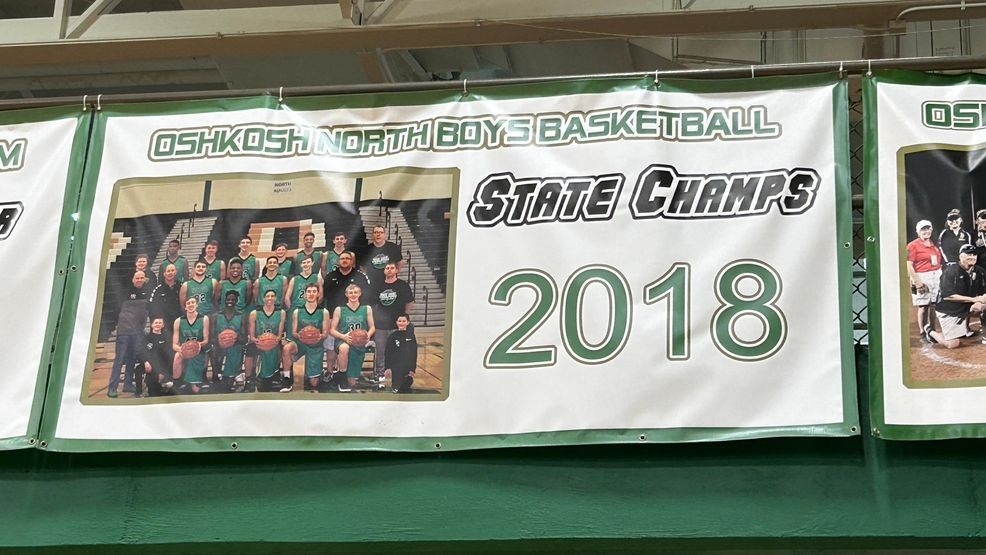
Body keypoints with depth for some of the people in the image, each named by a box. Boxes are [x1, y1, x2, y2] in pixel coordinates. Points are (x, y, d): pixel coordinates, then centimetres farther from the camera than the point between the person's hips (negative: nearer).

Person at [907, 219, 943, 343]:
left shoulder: (934, 244, 14)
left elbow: (939, 261, 20)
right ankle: (923, 334, 3)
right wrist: (917, 282, -17)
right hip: (922, 278, -6)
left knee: (933, 305, 9)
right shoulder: (913, 246, -7)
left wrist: (941, 276, 9)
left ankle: (932, 331, 19)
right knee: (923, 307, -4)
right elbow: (909, 266, -12)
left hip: (937, 277, 6)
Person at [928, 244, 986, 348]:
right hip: (948, 312, -6)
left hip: (965, 310, 6)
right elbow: (947, 296, -26)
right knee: (953, 344, -12)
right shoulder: (950, 271, -18)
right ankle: (931, 333, 17)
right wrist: (973, 299, -28)